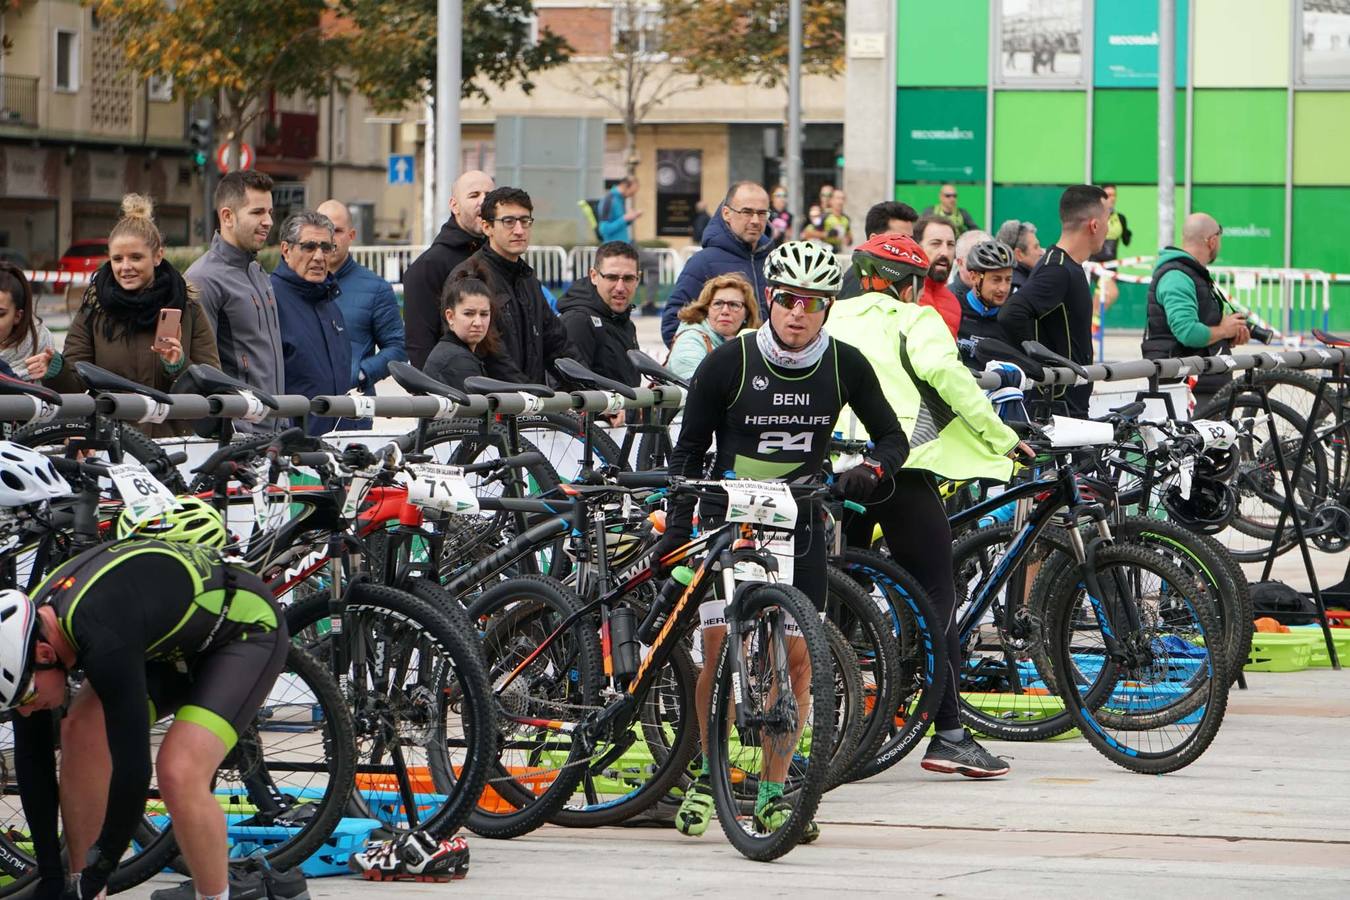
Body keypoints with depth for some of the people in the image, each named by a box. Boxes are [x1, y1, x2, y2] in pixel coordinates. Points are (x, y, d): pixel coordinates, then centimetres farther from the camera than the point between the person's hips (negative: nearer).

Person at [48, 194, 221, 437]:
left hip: (172, 439, -2)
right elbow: (75, 384, 3)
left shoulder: (188, 310, 7)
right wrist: (56, 371, -16)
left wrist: (179, 366, -11)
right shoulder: (93, 310, 8)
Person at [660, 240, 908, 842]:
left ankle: (772, 794, 5)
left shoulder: (844, 366, -4)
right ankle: (706, 776, 5)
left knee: (795, 655, -3)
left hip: (799, 521, 2)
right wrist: (676, 528, -8)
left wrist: (871, 469, -16)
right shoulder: (729, 363, -10)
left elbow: (892, 436, 7)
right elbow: (689, 450, -1)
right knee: (718, 648, -12)